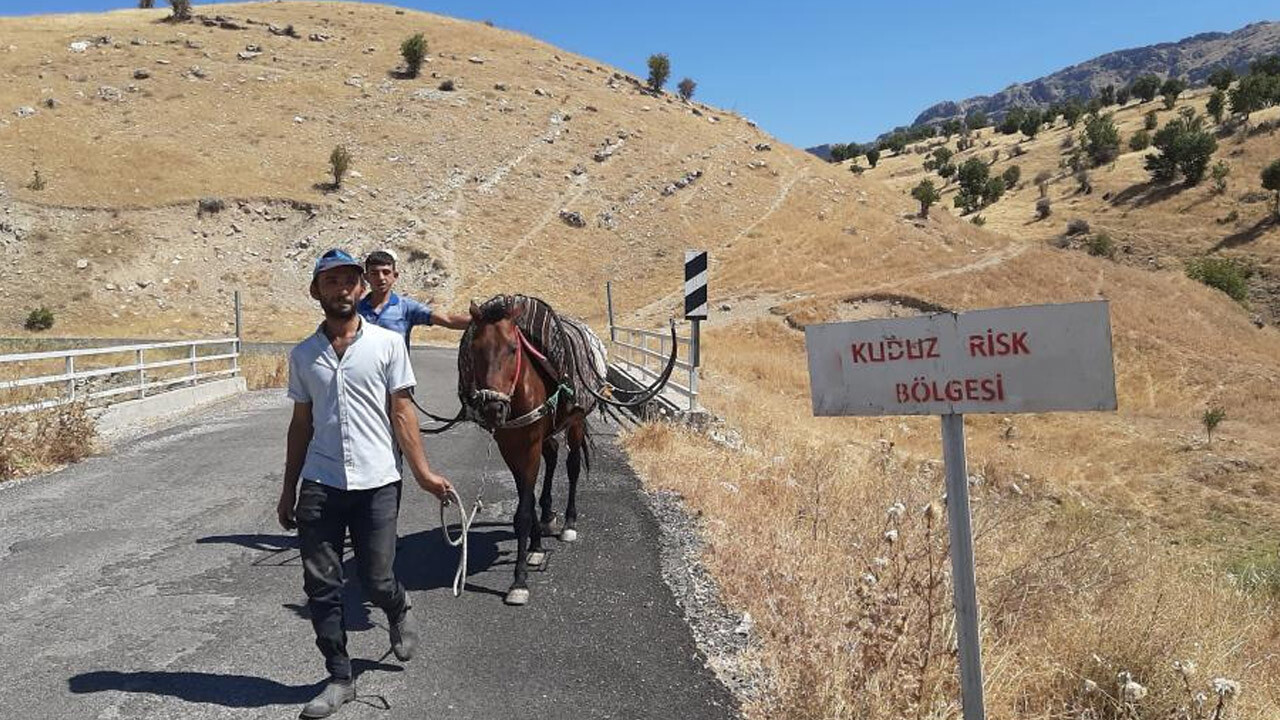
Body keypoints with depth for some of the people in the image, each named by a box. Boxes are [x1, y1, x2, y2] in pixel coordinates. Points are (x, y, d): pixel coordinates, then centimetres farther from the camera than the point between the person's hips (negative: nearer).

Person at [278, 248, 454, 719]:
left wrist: (422, 472, -7)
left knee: (376, 581, 4)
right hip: (319, 486, 3)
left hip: (376, 484, -2)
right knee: (321, 587, 5)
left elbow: (401, 412, 0)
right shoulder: (303, 355, 8)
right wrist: (289, 490, 13)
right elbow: (301, 425, 13)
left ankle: (399, 611, 40)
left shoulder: (388, 344, 0)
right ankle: (339, 679, 21)